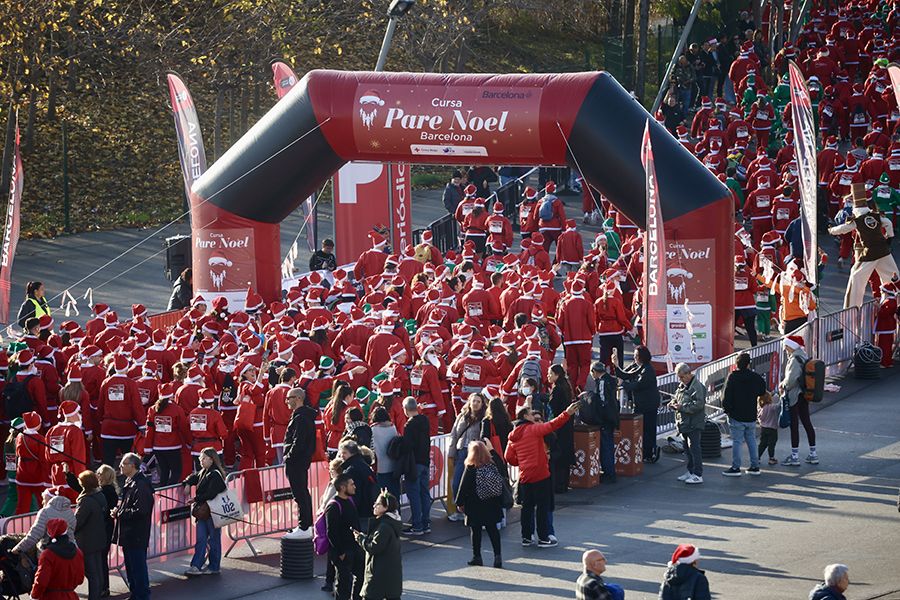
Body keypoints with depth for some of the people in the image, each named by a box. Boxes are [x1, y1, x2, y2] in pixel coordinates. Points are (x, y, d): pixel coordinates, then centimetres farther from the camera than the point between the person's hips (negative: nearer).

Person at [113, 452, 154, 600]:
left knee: (138, 567, -4)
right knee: (130, 566, 17)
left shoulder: (141, 485, -19)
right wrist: (120, 508, 6)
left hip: (136, 536, -10)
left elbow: (140, 511, -26)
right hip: (128, 534, 10)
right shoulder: (130, 482, 13)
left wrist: (119, 513, -15)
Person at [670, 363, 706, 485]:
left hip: (694, 424, -9)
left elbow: (698, 404, -22)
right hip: (684, 423, 9)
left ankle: (698, 475, -8)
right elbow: (676, 397, 28)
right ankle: (690, 471, 25)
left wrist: (682, 407, -21)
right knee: (687, 449, 15)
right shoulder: (682, 386, 15)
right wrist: (673, 404, 6)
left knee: (694, 448, -10)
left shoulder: (697, 387, -14)